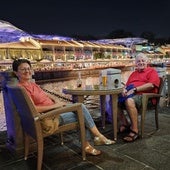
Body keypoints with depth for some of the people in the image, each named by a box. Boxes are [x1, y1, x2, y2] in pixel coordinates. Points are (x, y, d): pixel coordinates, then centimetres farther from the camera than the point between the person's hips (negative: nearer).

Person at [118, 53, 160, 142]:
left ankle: (134, 130, -30)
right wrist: (124, 89, 0)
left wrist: (134, 89, -15)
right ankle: (125, 124, -8)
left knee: (129, 101, -38)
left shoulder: (152, 71, 9)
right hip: (130, 95, 7)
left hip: (144, 95, -7)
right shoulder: (133, 73, 30)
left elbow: (151, 85, -9)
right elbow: (127, 85, 26)